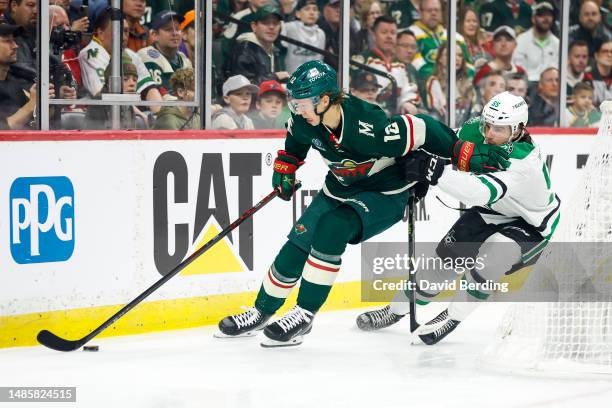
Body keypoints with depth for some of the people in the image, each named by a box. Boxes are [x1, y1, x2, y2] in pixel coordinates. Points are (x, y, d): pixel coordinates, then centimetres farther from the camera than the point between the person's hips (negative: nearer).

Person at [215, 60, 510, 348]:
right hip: (340, 189, 7)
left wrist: (466, 154, -31)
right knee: (298, 243, -1)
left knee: (332, 228, -29)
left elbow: (421, 130, -31)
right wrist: (285, 167, 11)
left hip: (386, 194, -7)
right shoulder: (307, 120, -15)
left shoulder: (367, 128, -37)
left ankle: (305, 314, -19)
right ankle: (261, 312, 19)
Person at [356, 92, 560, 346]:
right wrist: (422, 173, -12)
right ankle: (397, 309, 18)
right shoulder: (475, 130, -20)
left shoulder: (524, 162, -40)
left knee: (495, 250, -31)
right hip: (491, 211, 7)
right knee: (447, 255, 0)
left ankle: (452, 317, -14)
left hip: (532, 225, -6)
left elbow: (483, 191, -52)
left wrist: (437, 172, -60)